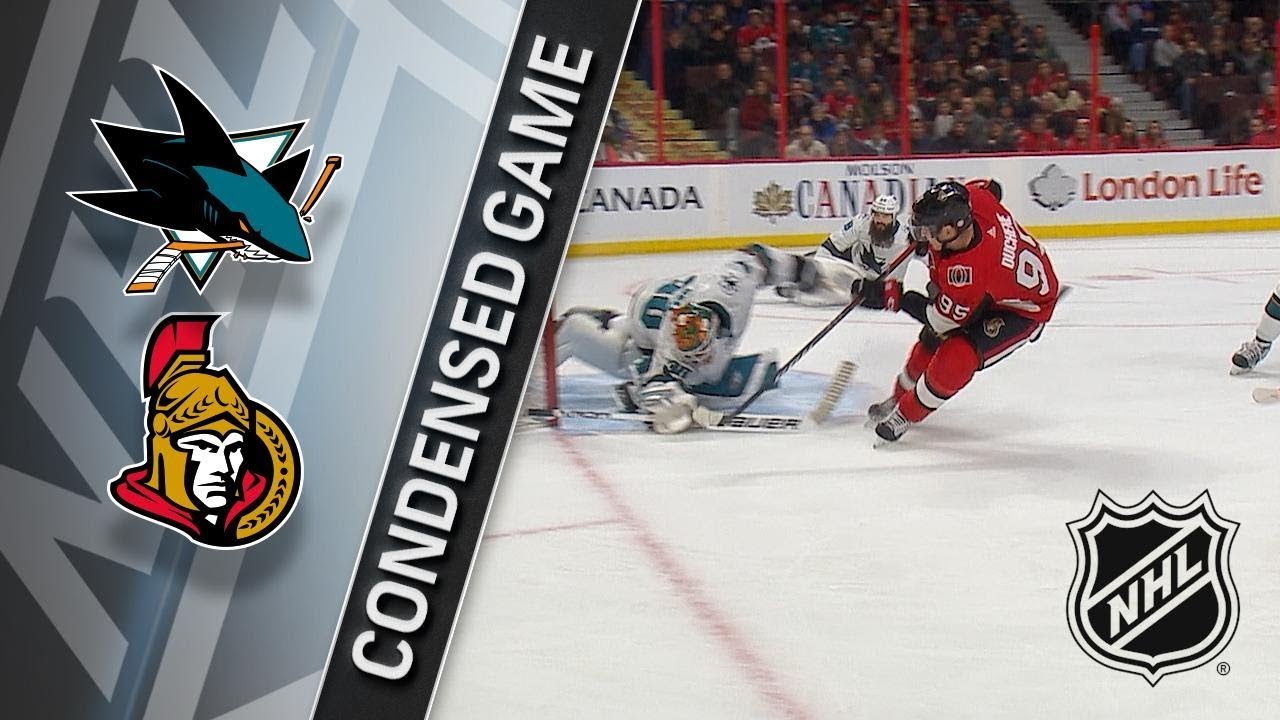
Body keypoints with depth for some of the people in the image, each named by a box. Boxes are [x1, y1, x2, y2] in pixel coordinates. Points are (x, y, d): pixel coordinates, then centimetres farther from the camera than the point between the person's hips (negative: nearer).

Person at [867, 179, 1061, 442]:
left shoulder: (968, 270, -44)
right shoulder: (976, 198, -27)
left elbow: (942, 319, -26)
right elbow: (989, 187, 2)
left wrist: (890, 295, -20)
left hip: (1022, 311, -9)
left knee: (957, 357, -22)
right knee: (930, 343, 13)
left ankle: (906, 414, 2)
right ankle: (900, 396, 38)